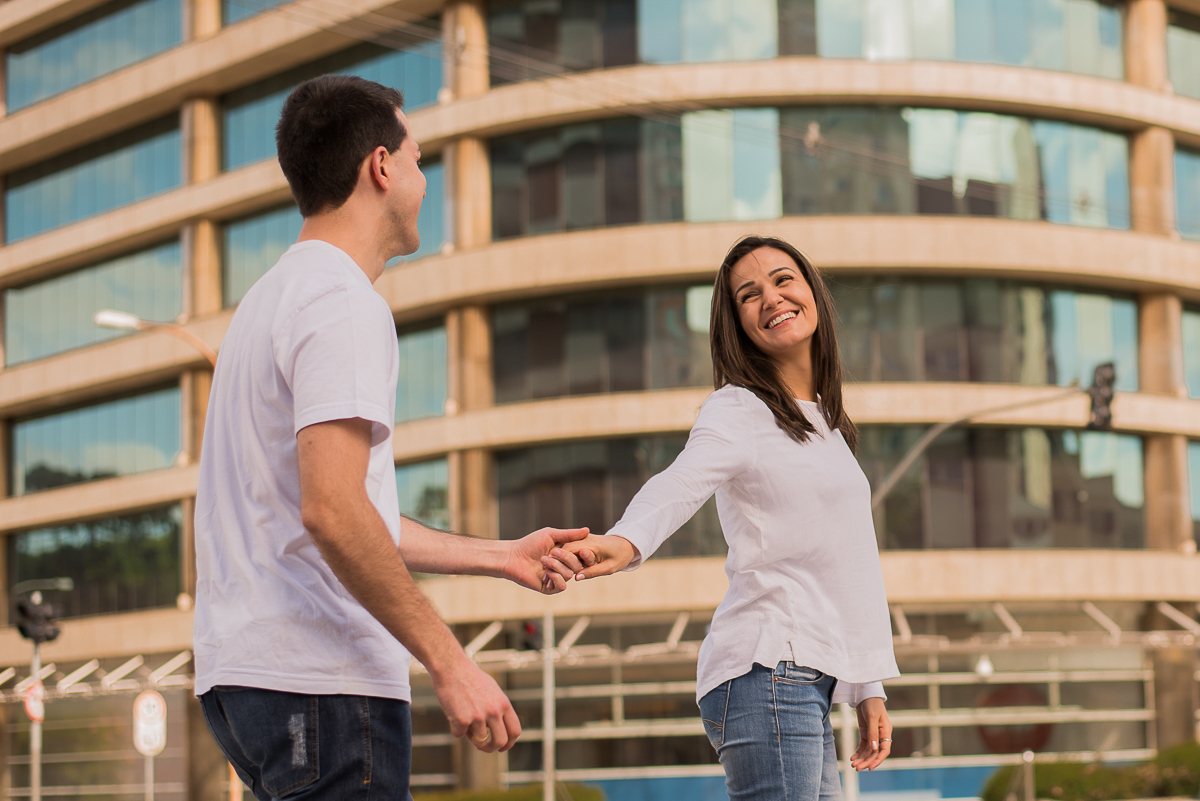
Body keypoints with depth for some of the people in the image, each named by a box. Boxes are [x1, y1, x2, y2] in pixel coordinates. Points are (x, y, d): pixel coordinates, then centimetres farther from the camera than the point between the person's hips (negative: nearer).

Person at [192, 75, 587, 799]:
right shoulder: (344, 302, -11)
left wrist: (501, 557, 28)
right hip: (321, 683, -10)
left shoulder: (277, 296, 22)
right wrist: (450, 662, -19)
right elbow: (332, 512, -22)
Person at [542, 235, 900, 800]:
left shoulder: (826, 425, 21)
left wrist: (868, 688, 21)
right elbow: (680, 483, -26)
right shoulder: (737, 410, -5)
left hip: (808, 684, 9)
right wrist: (626, 542, -47)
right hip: (767, 673, -8)